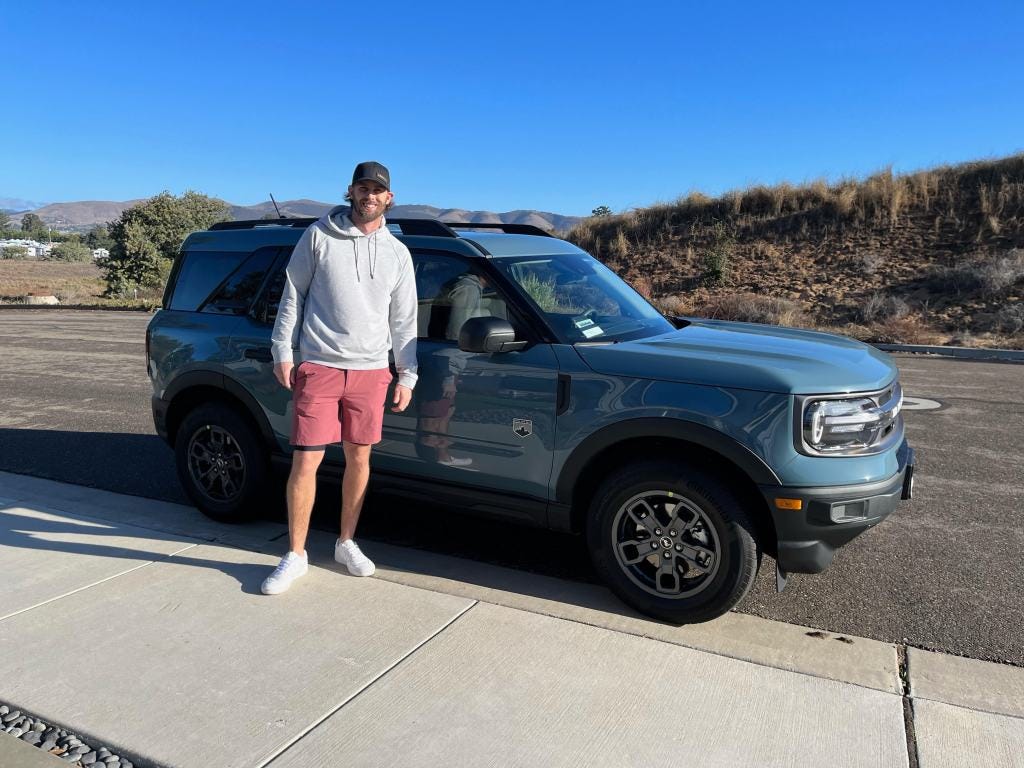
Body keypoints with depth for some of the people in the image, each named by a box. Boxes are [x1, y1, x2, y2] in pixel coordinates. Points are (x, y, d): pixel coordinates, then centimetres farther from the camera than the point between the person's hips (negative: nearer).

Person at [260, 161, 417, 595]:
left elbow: (403, 319, 11)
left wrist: (407, 375, 7)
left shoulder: (397, 253, 9)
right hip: (319, 367, -2)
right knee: (305, 462, -3)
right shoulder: (320, 235, 1)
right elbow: (293, 295, 4)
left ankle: (346, 544, 27)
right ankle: (295, 555, 12)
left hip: (371, 371, 3)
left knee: (359, 459, 10)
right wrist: (283, 352, -2)